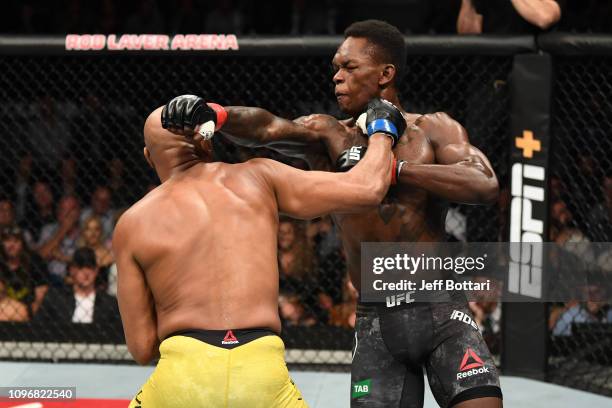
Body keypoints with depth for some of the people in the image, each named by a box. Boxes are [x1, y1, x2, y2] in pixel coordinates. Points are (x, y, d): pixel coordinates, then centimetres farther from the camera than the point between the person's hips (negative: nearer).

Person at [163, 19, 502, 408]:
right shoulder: (327, 136, 6)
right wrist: (211, 113, -35)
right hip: (377, 326, 2)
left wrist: (392, 167, -19)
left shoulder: (433, 129, 3)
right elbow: (269, 127, -14)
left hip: (441, 314, -2)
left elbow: (486, 187, -13)